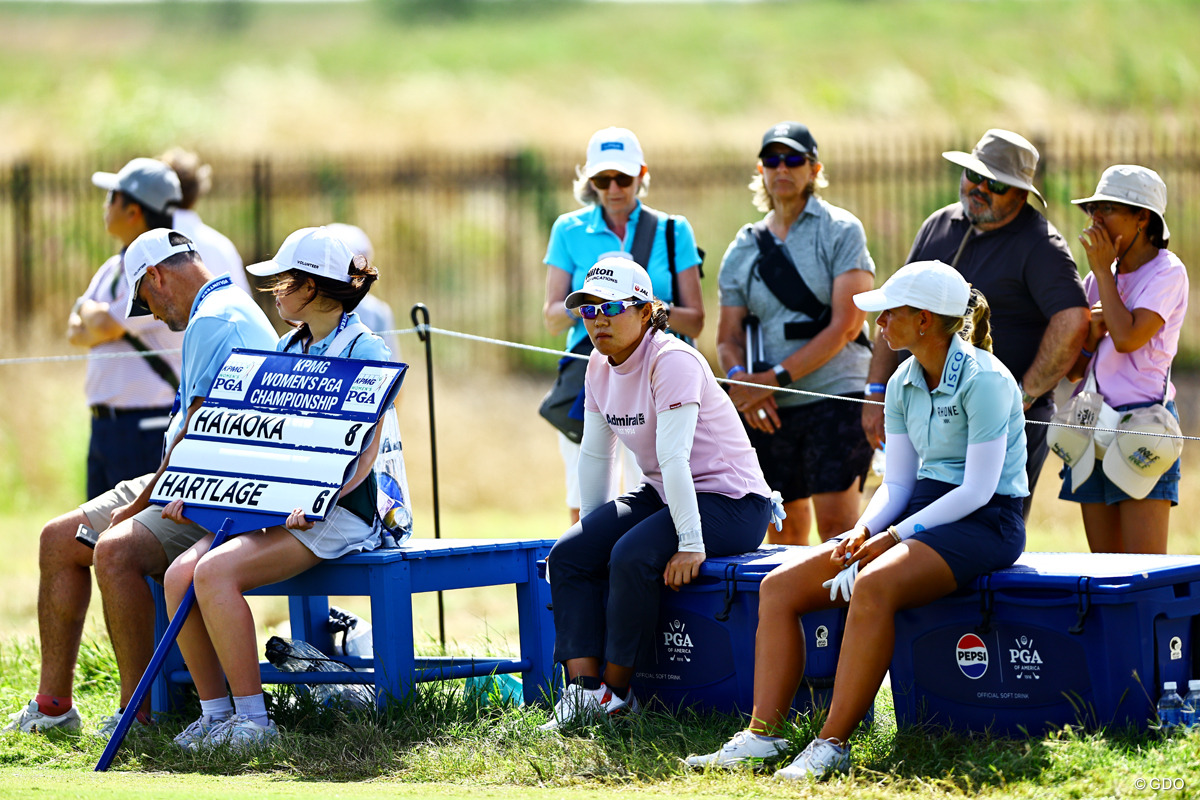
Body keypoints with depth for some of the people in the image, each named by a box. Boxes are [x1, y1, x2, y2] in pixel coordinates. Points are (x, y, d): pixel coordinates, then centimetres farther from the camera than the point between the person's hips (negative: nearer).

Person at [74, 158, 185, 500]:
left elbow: (105, 325, -18)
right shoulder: (112, 269, 17)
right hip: (104, 427, 9)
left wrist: (89, 309, 4)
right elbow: (76, 333, 8)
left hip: (148, 430, -9)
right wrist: (105, 327, -11)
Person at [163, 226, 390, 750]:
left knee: (215, 572, -28)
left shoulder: (364, 351, -7)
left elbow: (364, 457, -15)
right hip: (272, 502, 8)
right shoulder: (289, 347, 18)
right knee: (179, 575, -15)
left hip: (338, 510, -8)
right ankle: (214, 712, -8)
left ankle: (253, 719, -22)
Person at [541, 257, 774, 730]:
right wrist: (590, 528, 10)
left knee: (633, 558, -31)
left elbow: (673, 458, -28)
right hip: (660, 495, 9)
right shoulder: (600, 366, 6)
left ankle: (616, 693, -18)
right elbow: (594, 456, 13)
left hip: (730, 501, -9)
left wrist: (690, 544, -31)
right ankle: (583, 687, -19)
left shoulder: (672, 361, -20)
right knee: (568, 556, -10)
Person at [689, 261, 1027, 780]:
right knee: (779, 587, -7)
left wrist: (894, 535, -19)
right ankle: (763, 734, -16)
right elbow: (897, 482, 13)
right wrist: (863, 531, -7)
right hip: (921, 514, 9)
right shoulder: (903, 385, 11)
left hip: (985, 523, -9)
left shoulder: (983, 380, -14)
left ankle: (831, 746, -34)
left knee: (874, 586, -37)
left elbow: (977, 490, -17)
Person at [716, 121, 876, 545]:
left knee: (836, 526, -13)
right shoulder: (743, 248, 14)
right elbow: (729, 337, 14)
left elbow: (845, 326, -8)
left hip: (837, 396, -4)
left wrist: (775, 378, -11)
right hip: (768, 410, 4)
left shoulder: (841, 232, 0)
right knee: (784, 533, 5)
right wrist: (740, 377, -10)